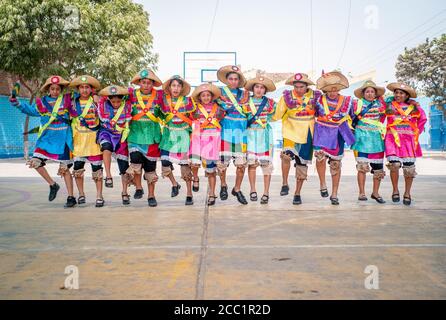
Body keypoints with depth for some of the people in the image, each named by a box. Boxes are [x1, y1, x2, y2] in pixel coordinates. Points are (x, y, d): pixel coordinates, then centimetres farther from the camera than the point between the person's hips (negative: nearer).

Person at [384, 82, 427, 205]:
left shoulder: (414, 106, 9)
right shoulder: (389, 104, 7)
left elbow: (422, 119, 20)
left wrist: (417, 132, 14)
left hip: (409, 139, 1)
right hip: (393, 138, -1)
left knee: (409, 167, -3)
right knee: (394, 164, -16)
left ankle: (407, 193, 13)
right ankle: (395, 190, 4)